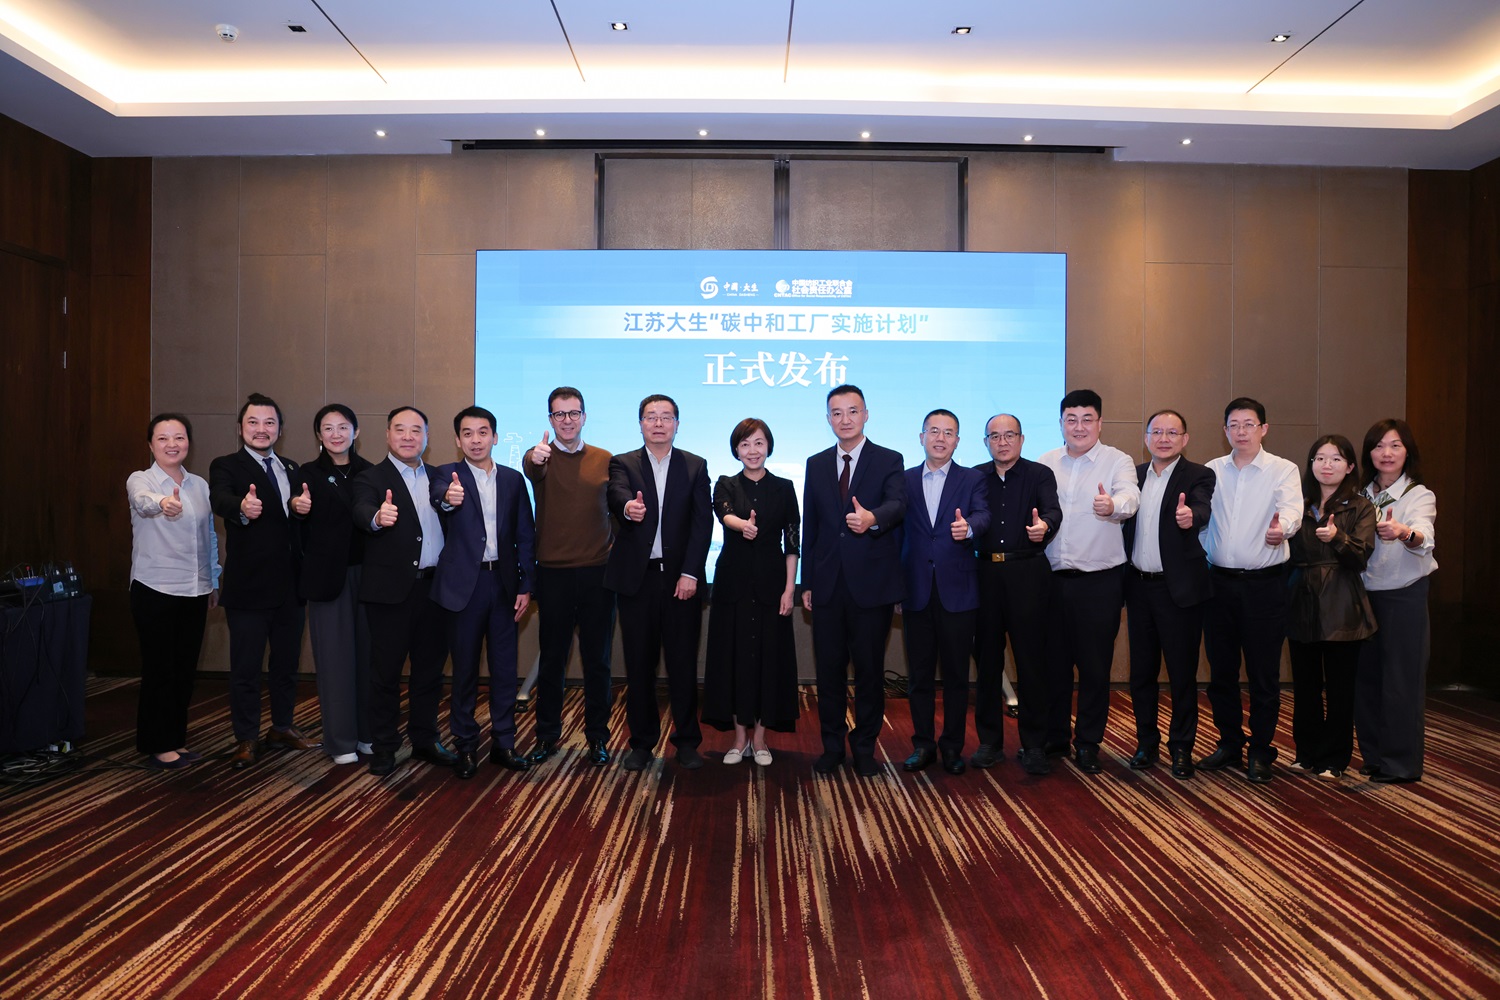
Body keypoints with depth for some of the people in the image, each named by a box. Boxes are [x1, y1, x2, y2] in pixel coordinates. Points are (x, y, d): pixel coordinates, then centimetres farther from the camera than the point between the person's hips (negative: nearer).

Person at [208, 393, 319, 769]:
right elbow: (221, 501, -26)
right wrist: (242, 508, -49)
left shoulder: (292, 470, 12)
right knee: (245, 667, 4)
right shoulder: (226, 467, -5)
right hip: (248, 585, -5)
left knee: (287, 661, 16)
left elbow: (302, 519, 8)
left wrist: (302, 507, -16)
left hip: (289, 584, 5)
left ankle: (282, 728, 30)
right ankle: (246, 740, 17)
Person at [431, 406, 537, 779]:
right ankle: (465, 746, 19)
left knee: (505, 667, 8)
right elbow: (439, 494, -25)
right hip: (465, 584, -2)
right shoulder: (447, 474, 0)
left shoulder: (513, 479, 8)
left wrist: (526, 586, 0)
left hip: (503, 583, 3)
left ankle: (503, 744, 20)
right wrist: (447, 497, -49)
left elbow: (525, 535, 7)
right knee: (465, 668, 6)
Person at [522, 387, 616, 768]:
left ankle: (598, 737, 21)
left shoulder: (605, 461, 7)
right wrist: (536, 459, -49)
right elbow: (531, 470, -25)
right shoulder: (539, 457, 0)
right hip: (553, 574, -1)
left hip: (598, 573, 1)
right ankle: (546, 736, 24)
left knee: (597, 660, 8)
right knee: (551, 659, 10)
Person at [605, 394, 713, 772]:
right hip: (636, 578, 0)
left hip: (681, 578, 0)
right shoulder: (623, 464, 6)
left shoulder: (695, 467, 7)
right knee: (639, 664, 7)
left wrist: (690, 573, -11)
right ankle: (642, 741, 20)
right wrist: (627, 507, -42)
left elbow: (703, 522, -1)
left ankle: (687, 740, 17)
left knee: (683, 663, 4)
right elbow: (617, 495, -17)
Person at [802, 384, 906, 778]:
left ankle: (864, 747, 21)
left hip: (871, 583, -3)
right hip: (828, 584, 3)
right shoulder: (816, 465, 11)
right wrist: (807, 581, 9)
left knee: (870, 669, 6)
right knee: (829, 669, 9)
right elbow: (809, 526, 12)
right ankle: (832, 745, 23)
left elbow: (897, 505, -19)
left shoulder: (889, 461, 0)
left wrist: (872, 518, -42)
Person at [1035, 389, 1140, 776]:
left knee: (1095, 665, 5)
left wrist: (1114, 505, -42)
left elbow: (1130, 498, -21)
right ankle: (1051, 737, 24)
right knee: (1052, 661, 10)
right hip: (1051, 577, 3)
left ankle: (1088, 743, 20)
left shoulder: (1118, 461, -2)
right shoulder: (1046, 463, 9)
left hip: (1099, 581, -3)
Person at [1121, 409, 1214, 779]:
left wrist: (1190, 516, -45)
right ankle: (1146, 743, 25)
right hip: (1139, 585, 4)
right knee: (1142, 670, 11)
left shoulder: (1198, 476, -3)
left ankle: (1181, 748, 17)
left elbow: (1202, 510, -23)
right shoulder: (1134, 475, 10)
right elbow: (1125, 523, 6)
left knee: (1182, 672, 4)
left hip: (1178, 586, -4)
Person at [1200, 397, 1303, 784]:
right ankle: (1229, 743, 25)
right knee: (1221, 670, 10)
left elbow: (1291, 508, -20)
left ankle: (1261, 752, 17)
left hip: (1263, 583, -3)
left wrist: (1281, 528, -41)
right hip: (1219, 581, 3)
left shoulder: (1283, 470, -1)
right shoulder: (1212, 470, 10)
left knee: (1263, 673, 3)